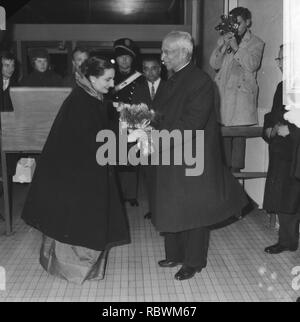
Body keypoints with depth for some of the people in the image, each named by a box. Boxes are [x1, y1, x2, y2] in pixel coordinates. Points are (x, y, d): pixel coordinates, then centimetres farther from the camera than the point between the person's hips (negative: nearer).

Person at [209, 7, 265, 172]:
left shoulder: (256, 43, 8)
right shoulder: (223, 39, 19)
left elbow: (252, 65, -7)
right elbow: (214, 64, 10)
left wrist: (236, 48, -11)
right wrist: (223, 47, -5)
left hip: (242, 92, -3)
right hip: (223, 92, 3)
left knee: (238, 134, -5)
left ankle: (236, 169, 2)